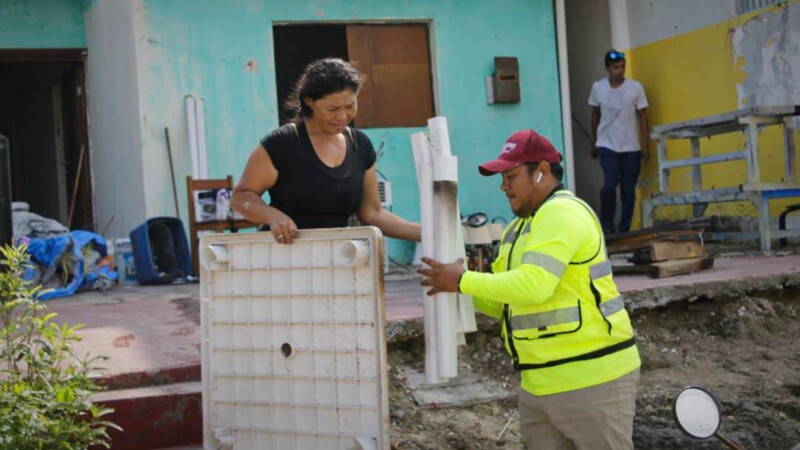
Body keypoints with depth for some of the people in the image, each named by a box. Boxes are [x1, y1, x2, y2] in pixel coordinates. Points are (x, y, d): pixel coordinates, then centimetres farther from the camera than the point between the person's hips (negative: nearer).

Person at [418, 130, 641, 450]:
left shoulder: (562, 213, -14)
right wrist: (461, 289, 1)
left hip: (591, 378, -9)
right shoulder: (520, 228, 16)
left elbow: (533, 285, -27)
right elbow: (504, 303, 18)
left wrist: (463, 281, -19)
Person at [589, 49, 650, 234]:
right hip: (607, 145, 0)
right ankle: (606, 225, 3)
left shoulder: (635, 87, -5)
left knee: (628, 190, 3)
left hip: (631, 147, 0)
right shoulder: (597, 87, -1)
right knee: (610, 184, -15)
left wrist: (646, 145, -4)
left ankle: (624, 230, 14)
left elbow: (642, 116, -1)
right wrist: (593, 142, 13)